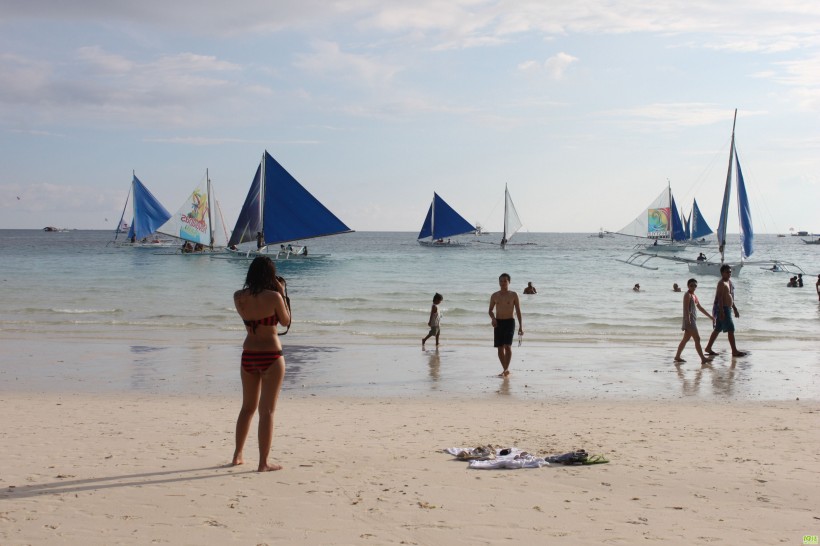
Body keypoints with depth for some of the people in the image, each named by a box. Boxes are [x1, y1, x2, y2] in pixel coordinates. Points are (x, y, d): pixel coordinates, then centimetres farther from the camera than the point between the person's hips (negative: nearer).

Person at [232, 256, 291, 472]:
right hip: (271, 357, -5)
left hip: (248, 355, 5)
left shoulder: (238, 297, -2)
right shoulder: (273, 297, -15)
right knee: (267, 411, 1)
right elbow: (285, 321, -1)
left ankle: (238, 455, 30)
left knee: (248, 407, 21)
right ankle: (263, 463, 3)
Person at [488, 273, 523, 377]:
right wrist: (493, 318, -6)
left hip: (509, 322, -3)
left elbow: (518, 311, 3)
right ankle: (505, 369, 17)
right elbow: (490, 310, 16)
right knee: (500, 347, 4)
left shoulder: (513, 295, 1)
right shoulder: (495, 296, 8)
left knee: (508, 346, -18)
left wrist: (521, 326, -3)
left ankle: (506, 369, -17)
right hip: (498, 323, 3)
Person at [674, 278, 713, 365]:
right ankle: (703, 359, -14)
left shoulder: (694, 296, 18)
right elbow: (686, 308, -20)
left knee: (686, 339, 13)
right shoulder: (687, 295, -10)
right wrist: (688, 319, -30)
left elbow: (700, 308, 26)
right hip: (689, 320, -10)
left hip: (693, 320, 10)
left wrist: (709, 316, 28)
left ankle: (677, 356, 19)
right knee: (697, 339, -12)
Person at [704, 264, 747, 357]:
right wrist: (721, 312, -28)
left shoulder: (729, 282, 16)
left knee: (718, 329, 14)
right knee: (731, 329, -9)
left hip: (728, 308, 10)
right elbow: (719, 298, -22)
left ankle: (708, 348, 20)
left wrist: (735, 309, 24)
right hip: (722, 309, -10)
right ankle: (734, 351, -7)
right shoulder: (722, 283, -15)